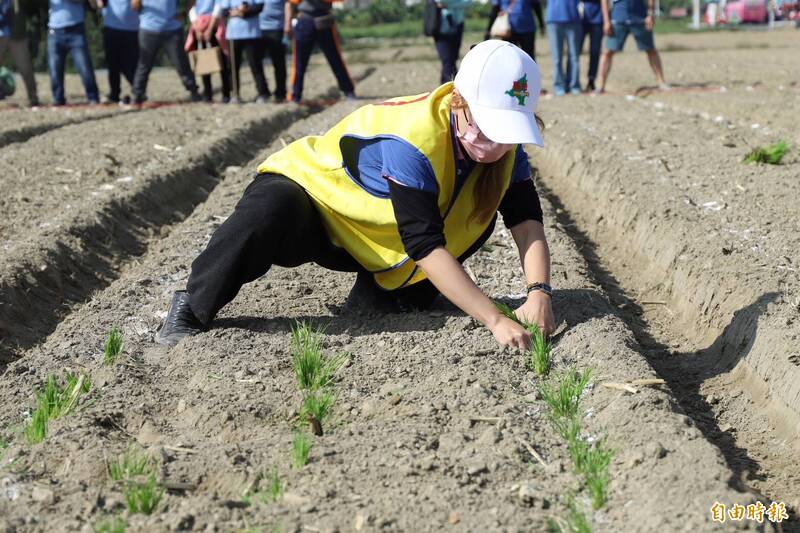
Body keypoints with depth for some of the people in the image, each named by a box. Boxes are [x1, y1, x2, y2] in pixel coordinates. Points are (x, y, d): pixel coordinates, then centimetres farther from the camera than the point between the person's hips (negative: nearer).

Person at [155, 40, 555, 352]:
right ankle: (191, 309, -18)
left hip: (374, 241, 7)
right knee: (267, 215, -41)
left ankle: (386, 292, 1)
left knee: (481, 211, -12)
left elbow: (526, 219, -18)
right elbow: (426, 246, -40)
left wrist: (539, 292, -37)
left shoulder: (502, 140, -15)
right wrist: (494, 320, -45)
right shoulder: (413, 141, -36)